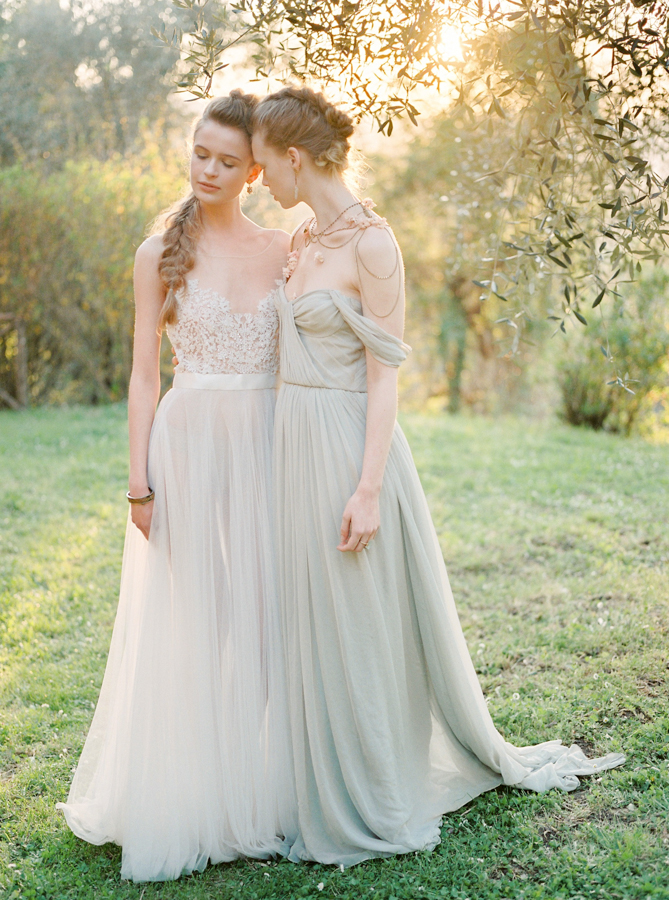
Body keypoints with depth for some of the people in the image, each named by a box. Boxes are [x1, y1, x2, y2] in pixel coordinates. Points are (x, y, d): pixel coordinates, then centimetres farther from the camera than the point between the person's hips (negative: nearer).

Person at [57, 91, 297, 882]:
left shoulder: (284, 250, 7)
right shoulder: (162, 254, 2)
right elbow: (144, 373, 1)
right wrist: (139, 479, -6)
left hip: (265, 447, 2)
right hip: (186, 445, -2)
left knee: (260, 617, 7)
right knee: (184, 623, 4)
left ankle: (261, 791, 23)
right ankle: (184, 799, 19)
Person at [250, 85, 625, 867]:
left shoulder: (371, 244, -13)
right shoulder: (303, 241, 12)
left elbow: (383, 376, -15)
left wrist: (367, 488, -19)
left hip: (349, 445, -8)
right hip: (296, 447, 8)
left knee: (357, 628, 3)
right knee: (311, 625, 14)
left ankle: (372, 803, 20)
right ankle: (324, 790, 30)